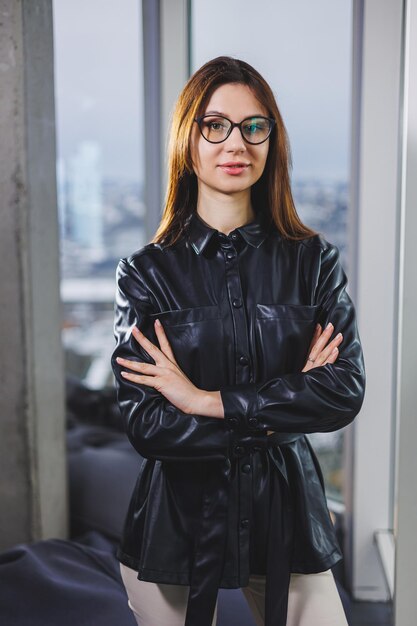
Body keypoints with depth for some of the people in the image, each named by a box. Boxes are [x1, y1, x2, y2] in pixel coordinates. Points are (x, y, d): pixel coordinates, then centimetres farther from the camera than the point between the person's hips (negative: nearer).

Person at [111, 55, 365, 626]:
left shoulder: (315, 261, -2)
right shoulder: (146, 273, -6)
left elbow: (347, 390, -13)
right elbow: (144, 425, -13)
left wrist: (205, 399, -18)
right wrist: (278, 413, -14)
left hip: (285, 513, 1)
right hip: (178, 517, 0)